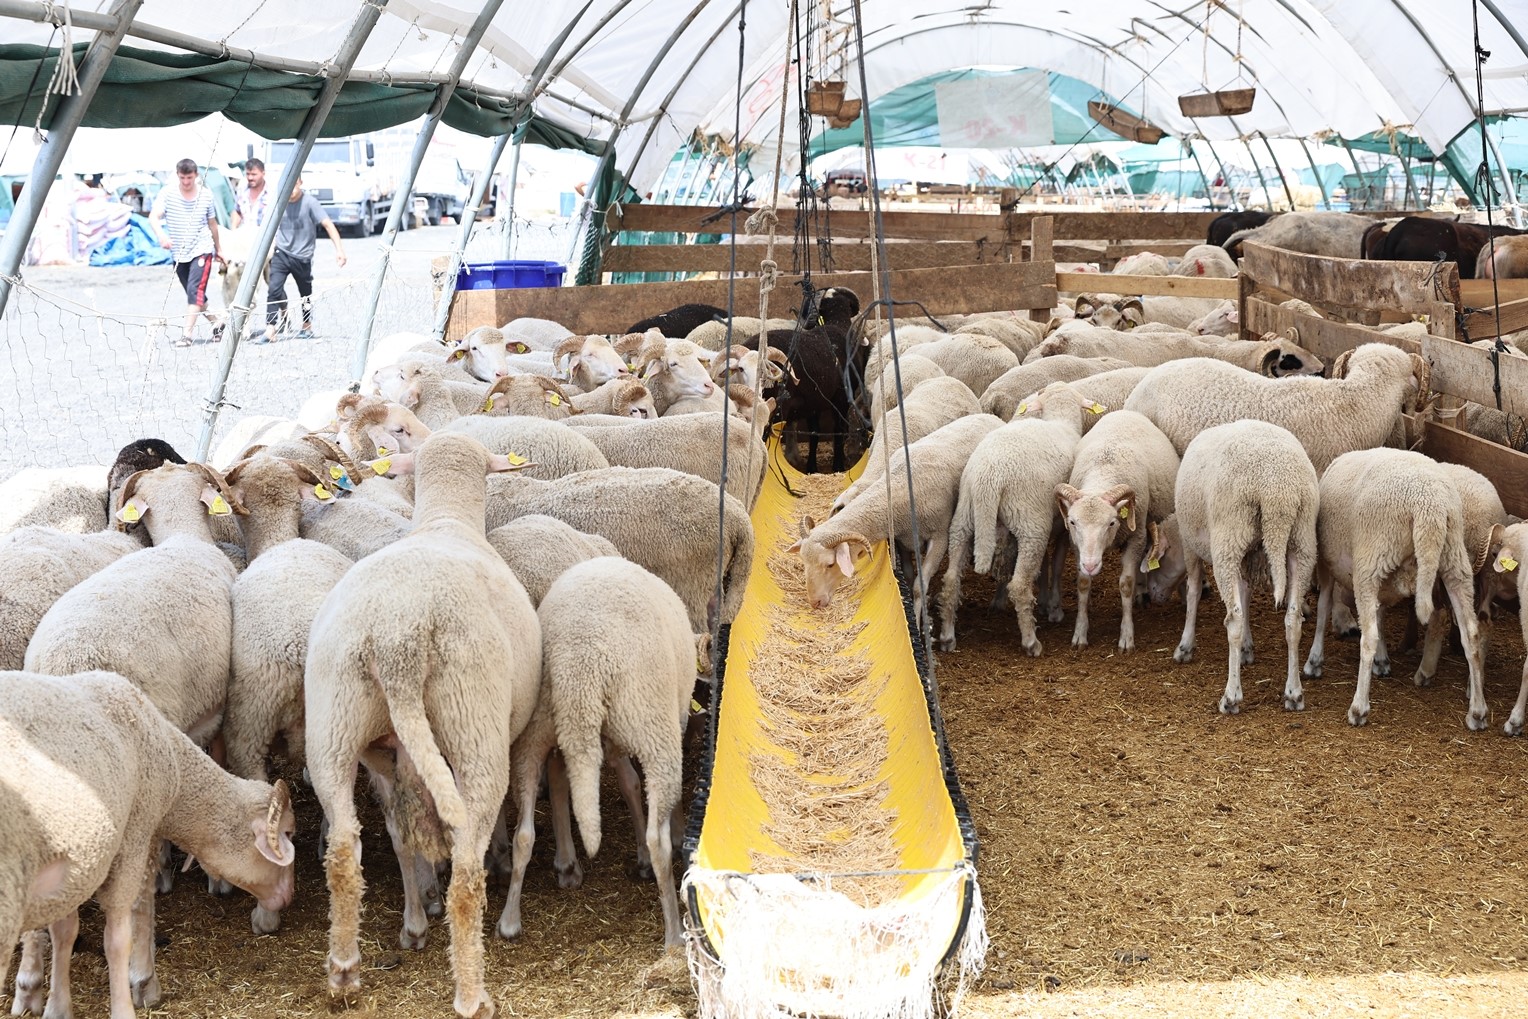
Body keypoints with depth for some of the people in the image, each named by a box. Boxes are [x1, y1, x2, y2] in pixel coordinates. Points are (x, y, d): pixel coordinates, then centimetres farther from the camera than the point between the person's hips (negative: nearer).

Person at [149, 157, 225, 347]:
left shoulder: (206, 195, -1)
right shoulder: (167, 194, -6)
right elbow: (154, 216, -21)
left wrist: (218, 249, 22)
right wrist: (161, 234, -41)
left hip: (202, 251, -2)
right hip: (179, 254, 2)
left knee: (195, 291, -18)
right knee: (195, 295, 11)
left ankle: (187, 334, -23)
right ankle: (216, 323, 32)